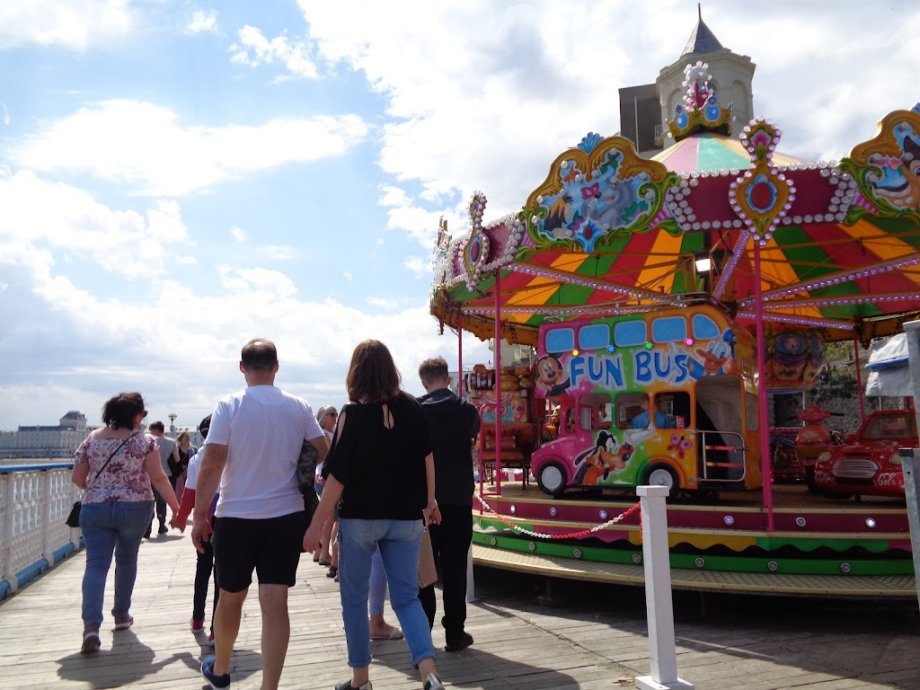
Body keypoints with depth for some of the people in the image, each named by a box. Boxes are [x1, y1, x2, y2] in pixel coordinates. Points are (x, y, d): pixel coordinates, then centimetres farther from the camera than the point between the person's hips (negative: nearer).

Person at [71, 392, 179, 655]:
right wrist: (176, 506, -1)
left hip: (94, 509, 2)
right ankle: (121, 615, 30)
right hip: (134, 508, -1)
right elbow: (158, 478, -8)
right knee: (126, 559, 17)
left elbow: (77, 478, 6)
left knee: (96, 564, 0)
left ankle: (91, 626, -14)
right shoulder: (144, 441, -6)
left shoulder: (92, 439, 4)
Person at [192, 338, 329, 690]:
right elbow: (324, 454, 2)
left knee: (230, 598, 19)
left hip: (236, 518, 0)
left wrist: (200, 516, -6)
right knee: (275, 604, 1)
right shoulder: (299, 407, -1)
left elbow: (211, 464, -12)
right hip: (286, 516, 1)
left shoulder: (228, 407, -7)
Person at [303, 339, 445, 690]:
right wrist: (429, 501, 20)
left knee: (354, 599, 14)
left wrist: (316, 526, -8)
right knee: (407, 597, 11)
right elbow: (426, 457, 7)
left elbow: (337, 476, -14)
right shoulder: (412, 407, -2)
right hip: (406, 518, 3)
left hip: (360, 518, -3)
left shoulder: (352, 413, -12)